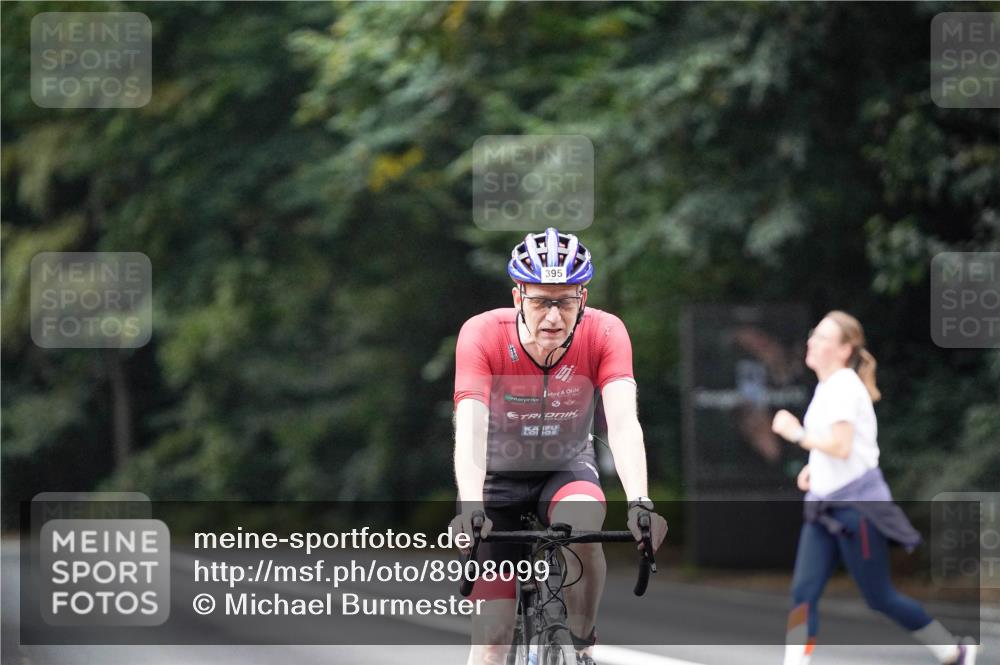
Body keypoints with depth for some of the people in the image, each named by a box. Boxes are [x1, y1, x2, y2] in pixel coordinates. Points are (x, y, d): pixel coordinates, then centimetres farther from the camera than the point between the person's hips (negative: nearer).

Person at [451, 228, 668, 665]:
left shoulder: (604, 333, -23)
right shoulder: (483, 334, -27)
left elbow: (623, 423, -34)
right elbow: (469, 428, -38)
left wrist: (639, 504, -50)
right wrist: (470, 509, -54)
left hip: (567, 467, 1)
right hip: (499, 475, 0)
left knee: (581, 527, -35)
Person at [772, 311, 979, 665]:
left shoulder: (843, 387, -16)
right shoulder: (826, 387, 13)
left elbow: (841, 447, -26)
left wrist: (796, 433, -17)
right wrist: (814, 467, 12)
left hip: (857, 506, -9)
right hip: (824, 506, 9)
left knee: (880, 597, 1)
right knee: (803, 593, -5)